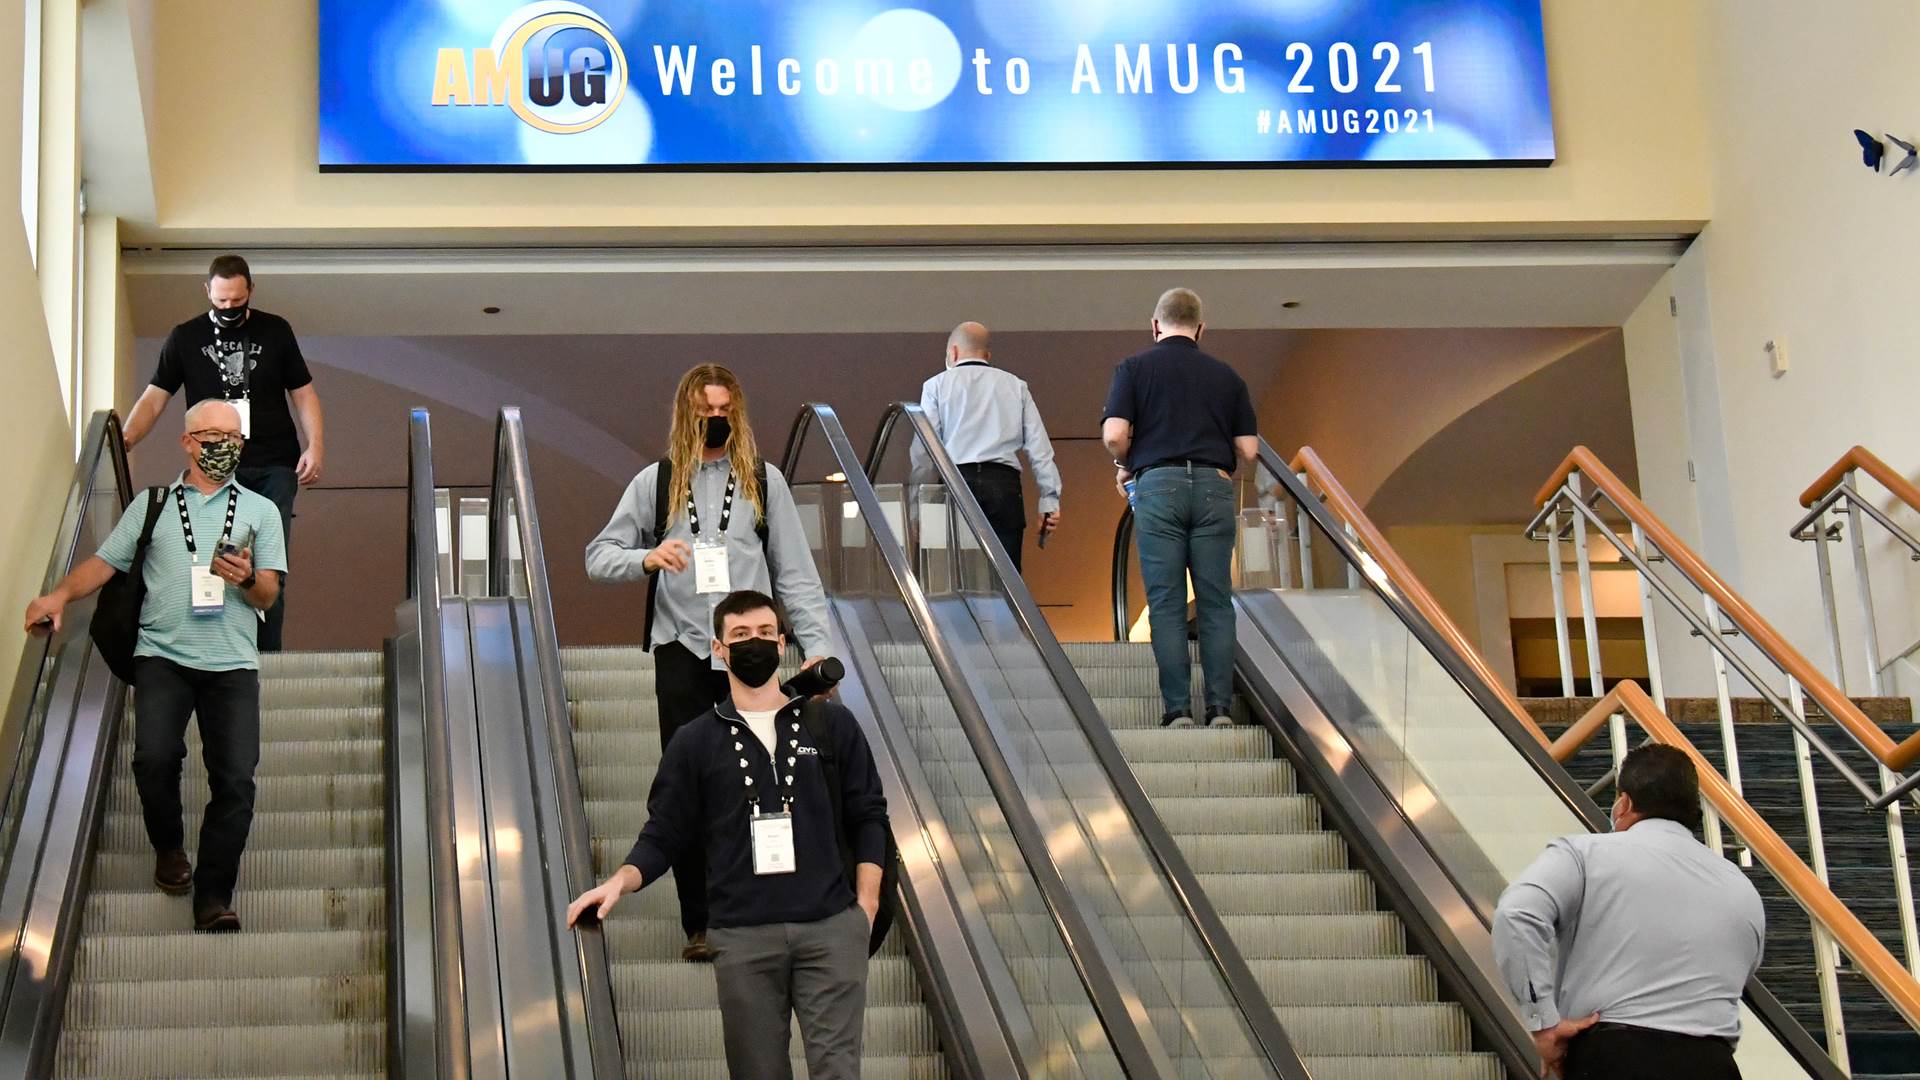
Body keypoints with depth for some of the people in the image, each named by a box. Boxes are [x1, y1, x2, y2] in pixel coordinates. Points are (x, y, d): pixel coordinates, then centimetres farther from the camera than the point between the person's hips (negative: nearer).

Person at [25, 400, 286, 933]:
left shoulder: (260, 511, 16)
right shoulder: (151, 506, 17)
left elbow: (268, 595, 10)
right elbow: (104, 563, 11)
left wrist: (247, 578, -13)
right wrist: (62, 594, -8)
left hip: (232, 663, 0)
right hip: (162, 654, 0)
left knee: (236, 778, -12)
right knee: (154, 756, -20)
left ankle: (213, 899, -6)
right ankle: (168, 847, 10)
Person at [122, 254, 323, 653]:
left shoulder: (275, 331, 8)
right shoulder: (185, 337, 7)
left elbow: (303, 392, 11)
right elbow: (155, 397, 3)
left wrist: (316, 445, -3)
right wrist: (124, 440, -14)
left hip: (275, 468, 0)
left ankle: (267, 654, 0)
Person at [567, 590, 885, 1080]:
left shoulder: (832, 724, 9)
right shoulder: (695, 741, 9)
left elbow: (868, 816, 10)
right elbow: (664, 834, 7)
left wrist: (866, 903, 0)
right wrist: (621, 880, -12)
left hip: (830, 929, 0)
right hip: (743, 938, 0)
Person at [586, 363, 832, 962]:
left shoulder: (763, 480, 9)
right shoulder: (656, 481, 8)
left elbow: (795, 571, 9)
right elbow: (598, 557, 5)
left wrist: (816, 644, -1)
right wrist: (648, 557, -15)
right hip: (682, 650, 0)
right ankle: (698, 925, 10)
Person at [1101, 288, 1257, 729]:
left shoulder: (1134, 368, 6)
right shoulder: (1226, 375, 13)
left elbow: (1114, 435, -6)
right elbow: (1248, 448, 9)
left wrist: (1124, 467, 14)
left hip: (1158, 484, -2)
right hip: (1214, 486, 2)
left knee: (1166, 605, 1)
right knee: (1216, 603, 5)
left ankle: (1178, 708, -2)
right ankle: (1220, 707, 2)